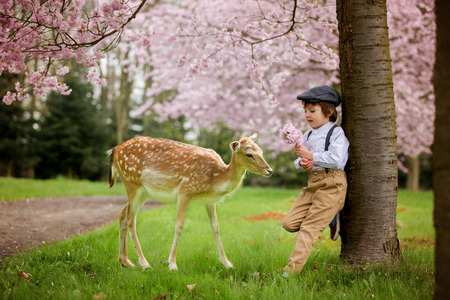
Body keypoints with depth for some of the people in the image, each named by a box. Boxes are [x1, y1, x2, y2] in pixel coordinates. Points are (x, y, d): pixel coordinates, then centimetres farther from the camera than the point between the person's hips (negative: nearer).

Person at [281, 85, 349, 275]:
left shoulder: (336, 133, -6)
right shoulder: (307, 135, 16)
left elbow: (336, 159, -20)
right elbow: (299, 161, 20)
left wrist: (311, 155, -13)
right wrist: (302, 162, -5)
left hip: (331, 184, -8)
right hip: (312, 183, 8)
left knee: (309, 227, -13)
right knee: (289, 223, 0)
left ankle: (292, 269, -13)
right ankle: (330, 219, 17)